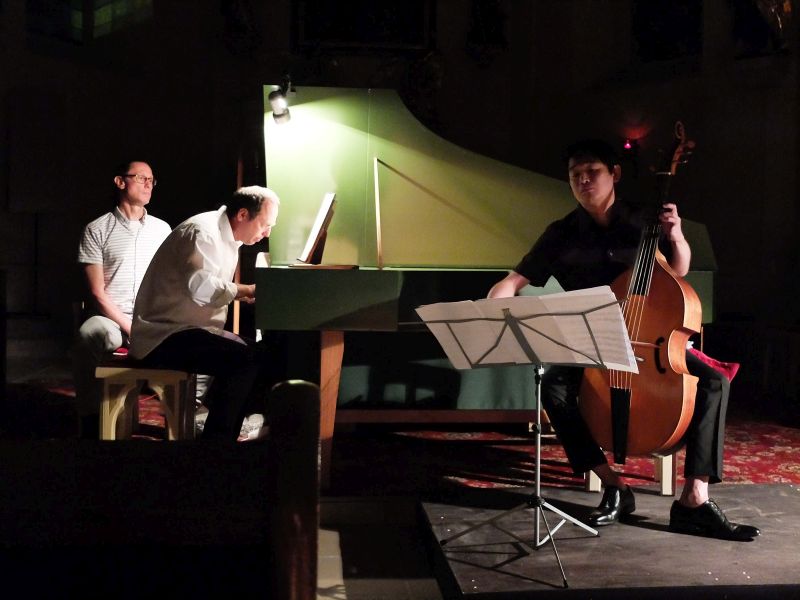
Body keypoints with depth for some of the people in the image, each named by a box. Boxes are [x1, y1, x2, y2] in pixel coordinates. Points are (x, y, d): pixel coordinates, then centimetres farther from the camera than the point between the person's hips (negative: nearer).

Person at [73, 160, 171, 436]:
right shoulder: (96, 230, 2)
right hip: (110, 317, -3)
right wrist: (129, 327, -16)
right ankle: (90, 420, -22)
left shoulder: (162, 229, 13)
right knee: (89, 336, -38)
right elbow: (97, 292, -4)